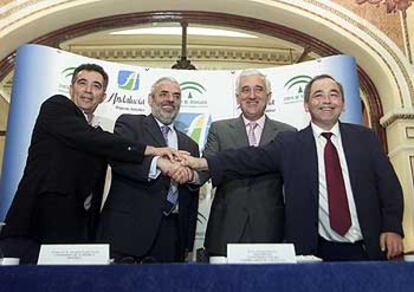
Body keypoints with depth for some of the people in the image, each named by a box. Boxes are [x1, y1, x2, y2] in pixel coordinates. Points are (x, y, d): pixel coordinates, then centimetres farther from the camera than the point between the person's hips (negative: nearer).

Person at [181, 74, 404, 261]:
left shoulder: (364, 137, 7)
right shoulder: (290, 143, 1)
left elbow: (388, 184, 6)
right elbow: (252, 158, -9)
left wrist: (392, 228, -7)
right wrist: (204, 163, -20)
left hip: (370, 248, 2)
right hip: (317, 251, -1)